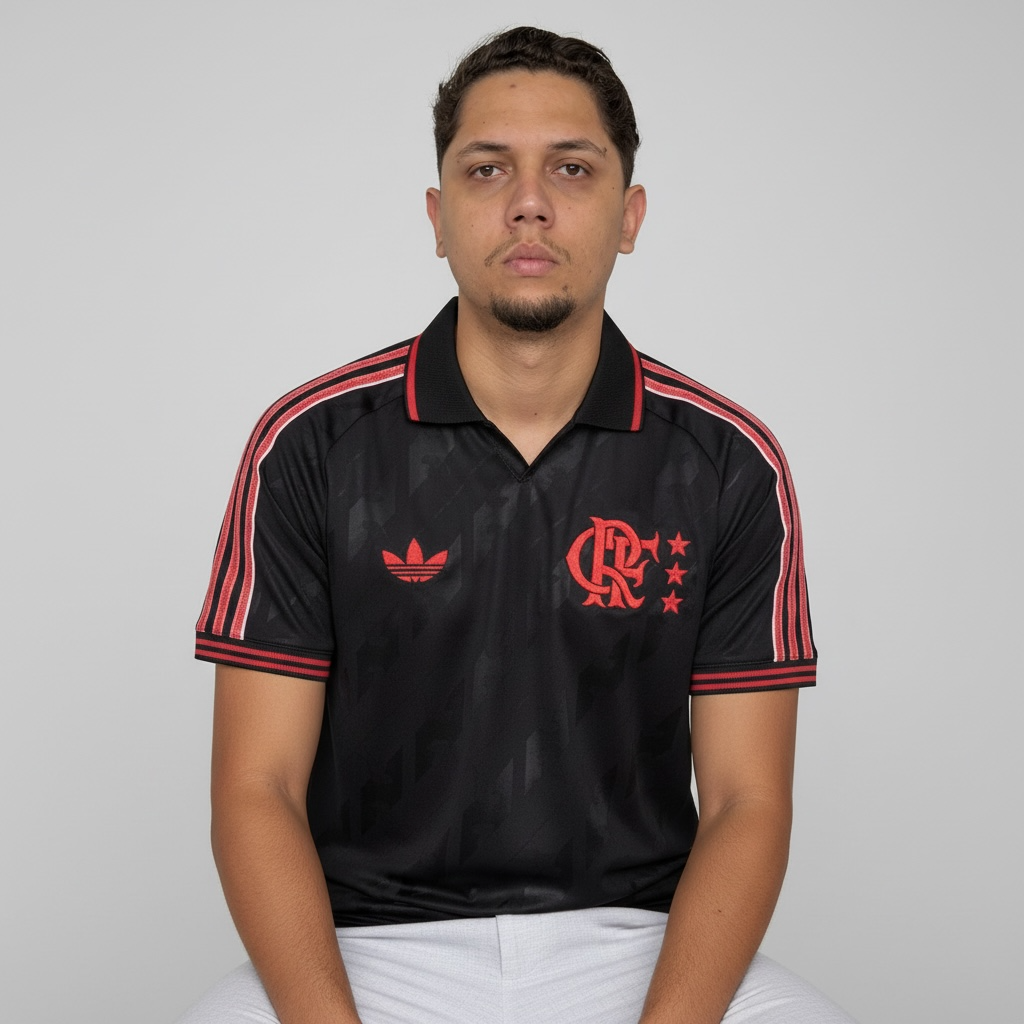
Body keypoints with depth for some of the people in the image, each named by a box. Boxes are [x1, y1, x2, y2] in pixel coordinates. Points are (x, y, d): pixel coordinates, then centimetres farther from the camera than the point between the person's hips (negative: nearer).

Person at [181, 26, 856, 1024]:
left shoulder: (730, 464, -1)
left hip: (637, 938, 2)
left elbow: (744, 801, 0)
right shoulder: (308, 445, -3)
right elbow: (258, 788, -3)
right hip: (369, 942, -1)